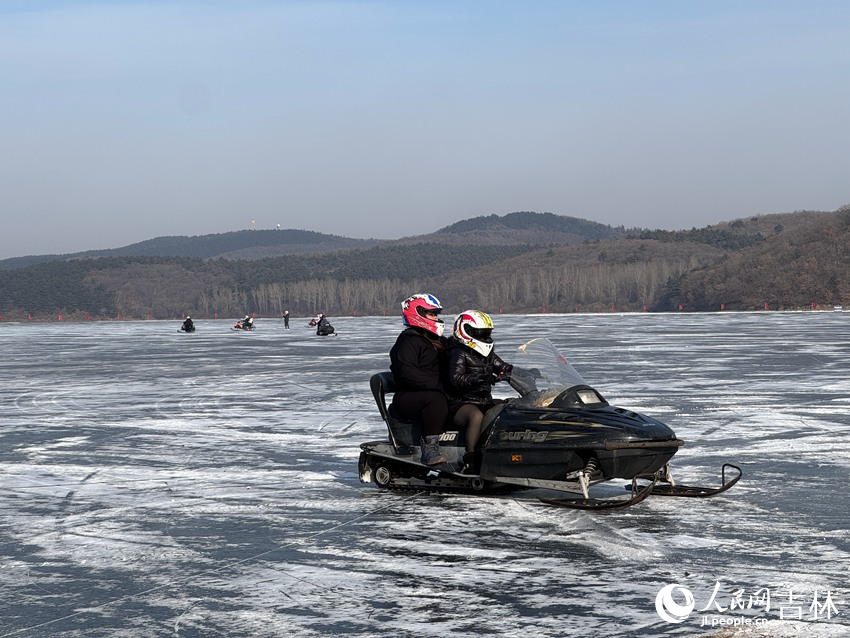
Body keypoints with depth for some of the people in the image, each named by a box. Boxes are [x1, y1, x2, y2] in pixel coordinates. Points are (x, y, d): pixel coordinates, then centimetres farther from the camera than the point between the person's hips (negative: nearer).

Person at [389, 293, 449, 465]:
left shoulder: (436, 342, 24)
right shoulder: (408, 342, -6)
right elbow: (407, 373, -21)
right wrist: (436, 384, -27)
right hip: (407, 398, -9)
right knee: (437, 400, -37)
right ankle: (429, 448, -40)